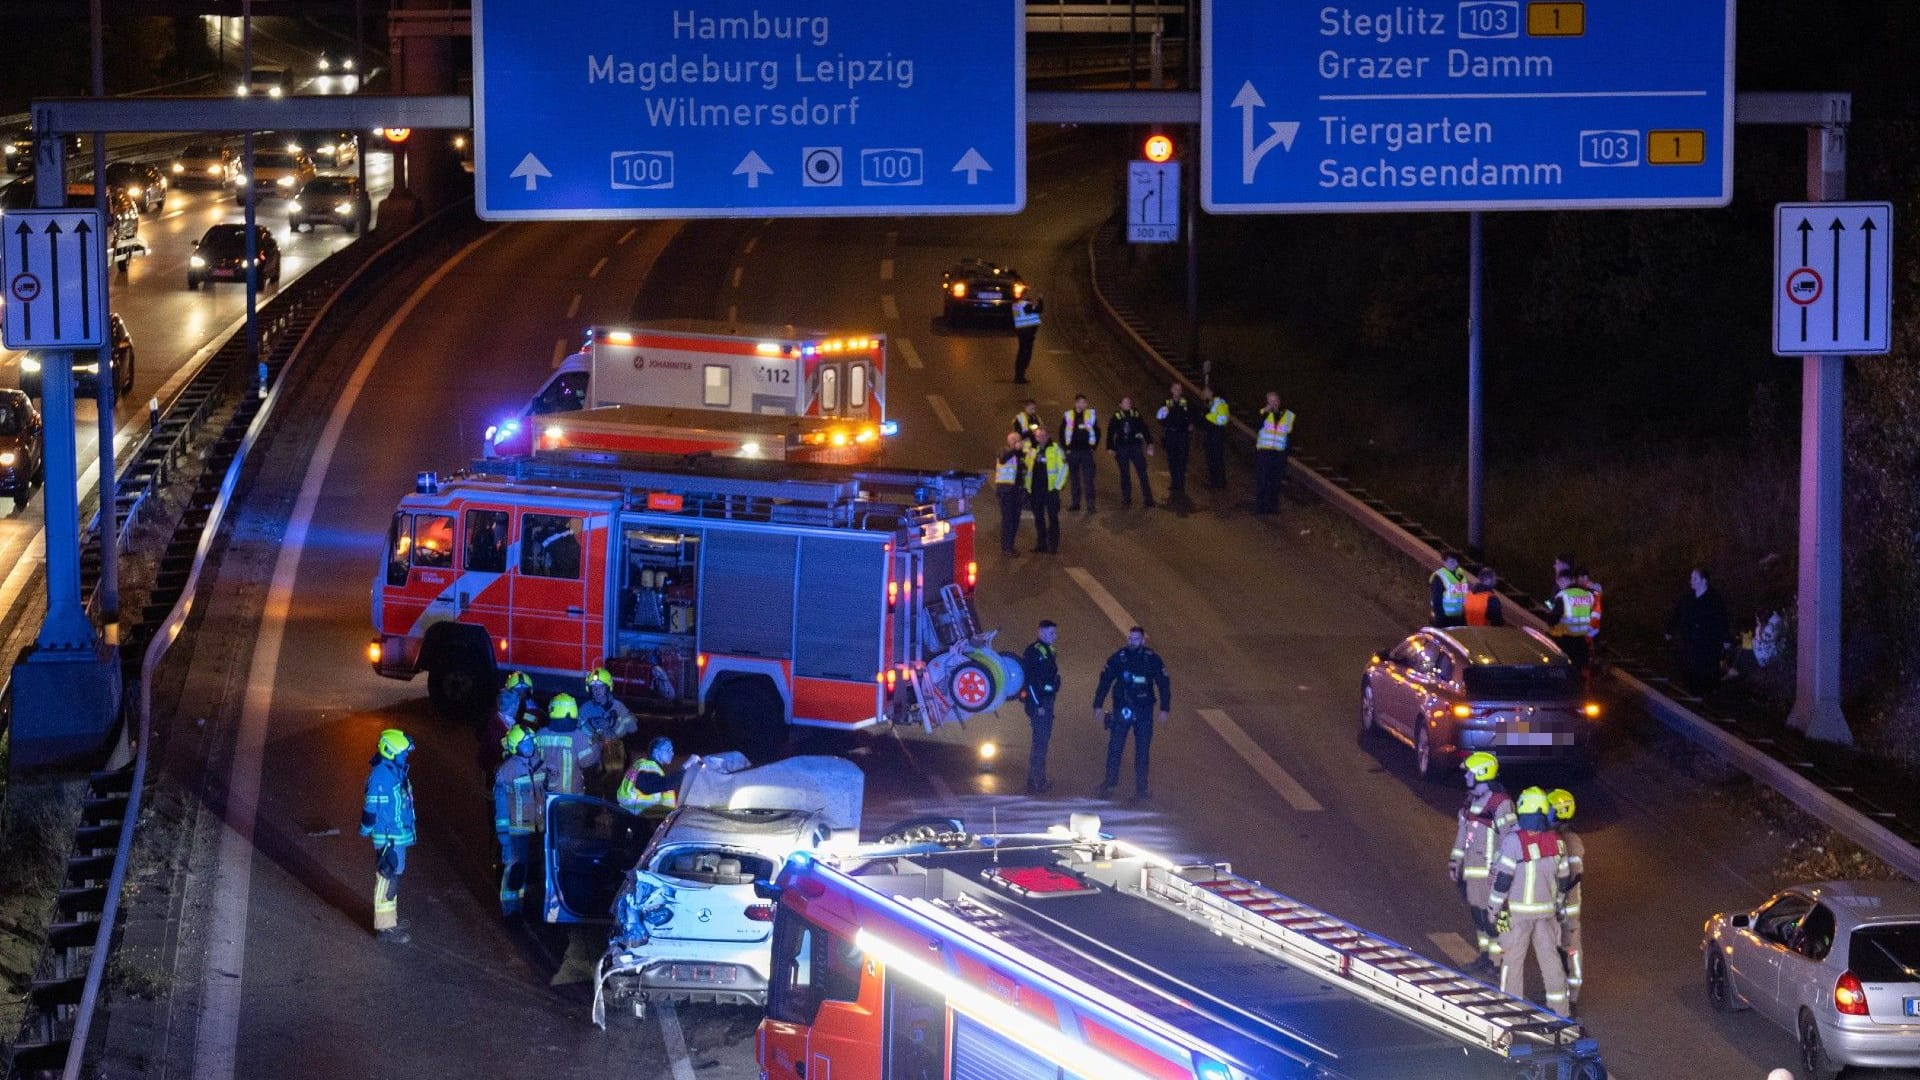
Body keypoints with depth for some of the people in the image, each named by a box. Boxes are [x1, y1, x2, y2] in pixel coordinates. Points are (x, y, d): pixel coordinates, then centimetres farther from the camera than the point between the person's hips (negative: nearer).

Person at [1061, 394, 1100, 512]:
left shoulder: (1091, 415, 2)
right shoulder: (1068, 416, 2)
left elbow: (1097, 432, 9)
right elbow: (1062, 433, 7)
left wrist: (1093, 446, 3)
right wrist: (1066, 448, 2)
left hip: (1086, 451, -1)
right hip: (1072, 452, 1)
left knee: (1088, 478, -6)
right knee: (1074, 478, 9)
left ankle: (1090, 504, -6)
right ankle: (1075, 502, 18)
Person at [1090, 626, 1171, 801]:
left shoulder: (1152, 659, -2)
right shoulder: (1117, 658, -3)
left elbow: (1164, 684, 3)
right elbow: (1104, 682, 1)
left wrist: (1164, 709, -2)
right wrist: (1097, 706, -3)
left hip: (1144, 711, 0)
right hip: (1121, 710, 0)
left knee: (1143, 750, 6)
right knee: (1115, 748, -1)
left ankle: (1141, 787, 14)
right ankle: (1109, 784, 7)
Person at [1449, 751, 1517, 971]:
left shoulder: (1500, 803, -15)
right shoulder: (1471, 800, 12)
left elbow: (1508, 837, -16)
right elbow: (1463, 832, 20)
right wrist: (1455, 860, 19)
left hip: (1489, 868, -9)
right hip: (1471, 867, 9)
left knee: (1491, 912, -6)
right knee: (1477, 911, 13)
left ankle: (1497, 958, -1)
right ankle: (1485, 954, 23)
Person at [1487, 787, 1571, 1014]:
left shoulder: (1514, 840, -17)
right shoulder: (1555, 841, 0)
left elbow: (1503, 878, -16)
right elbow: (1562, 877, 8)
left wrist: (1493, 907, -5)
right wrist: (1558, 905, 21)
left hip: (1517, 910, -5)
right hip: (1546, 909, 5)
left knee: (1513, 957, 6)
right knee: (1550, 956, 12)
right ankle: (1559, 1007, 16)